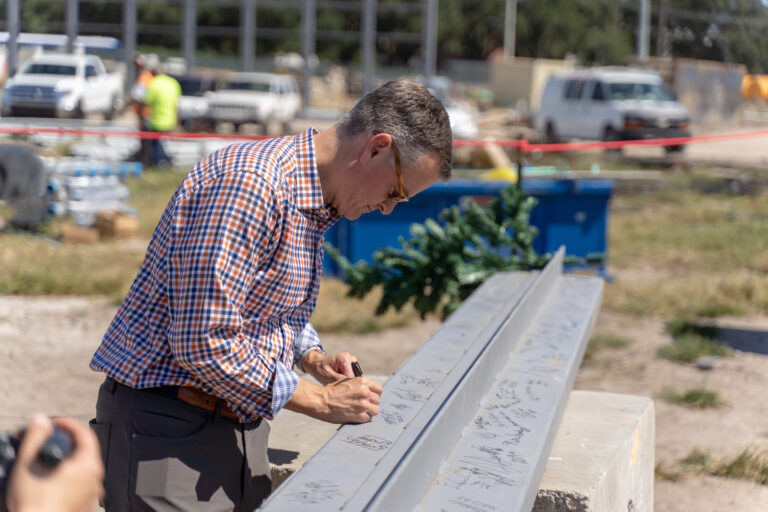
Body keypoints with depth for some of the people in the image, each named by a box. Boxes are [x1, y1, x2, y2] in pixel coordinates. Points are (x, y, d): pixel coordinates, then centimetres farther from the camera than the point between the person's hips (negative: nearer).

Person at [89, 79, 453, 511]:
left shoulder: (319, 205, 10)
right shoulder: (249, 184, -23)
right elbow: (205, 346, -27)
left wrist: (313, 358, 5)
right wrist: (321, 401, -17)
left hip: (240, 424, 9)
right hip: (168, 429, -9)